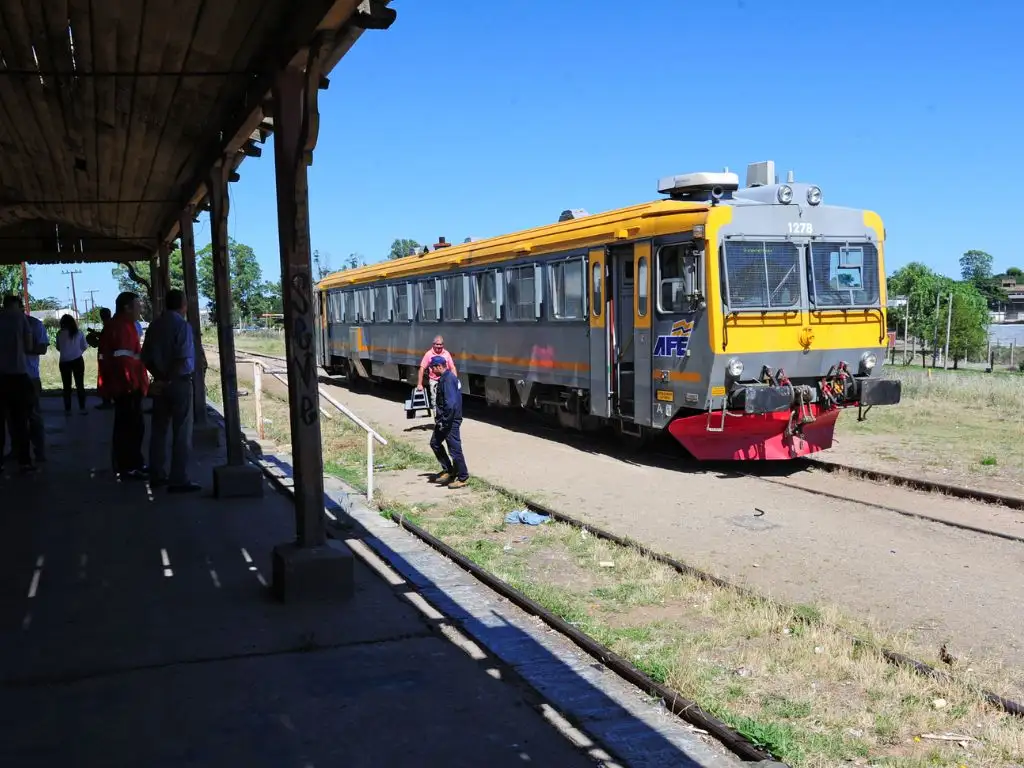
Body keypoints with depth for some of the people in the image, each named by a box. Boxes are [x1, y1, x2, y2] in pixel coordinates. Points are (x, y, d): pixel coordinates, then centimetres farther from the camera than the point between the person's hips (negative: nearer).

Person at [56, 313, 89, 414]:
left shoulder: (60, 334, -5)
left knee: (67, 386, 6)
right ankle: (82, 408, 4)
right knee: (80, 385, 6)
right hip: (77, 360, 1)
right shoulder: (79, 333, -2)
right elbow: (84, 346, 4)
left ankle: (68, 409, 6)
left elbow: (58, 348, 3)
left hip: (64, 362, -1)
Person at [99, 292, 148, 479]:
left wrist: (139, 382, 23)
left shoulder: (125, 325, 18)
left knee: (131, 426, 17)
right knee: (131, 427, -6)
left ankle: (134, 463, 25)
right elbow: (123, 359, -23)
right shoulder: (120, 327, -16)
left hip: (128, 386, 11)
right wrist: (132, 383, -23)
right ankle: (128, 467, 0)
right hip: (126, 386, -11)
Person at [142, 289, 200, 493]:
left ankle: (156, 476, 21)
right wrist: (169, 378, -10)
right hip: (179, 383, -7)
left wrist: (159, 375, 6)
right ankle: (178, 480, -1)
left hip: (161, 383, 7)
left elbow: (146, 357, 7)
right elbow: (185, 361, -21)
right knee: (181, 433, -2)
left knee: (159, 430, 14)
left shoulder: (154, 325, 6)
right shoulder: (182, 325, -13)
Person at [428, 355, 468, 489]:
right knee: (435, 443, 18)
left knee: (455, 448, -3)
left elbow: (451, 403, -26)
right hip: (444, 419, 11)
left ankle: (462, 478, 7)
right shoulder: (444, 378, 13)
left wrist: (444, 422, -22)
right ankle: (448, 470, 26)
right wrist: (439, 420, 20)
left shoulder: (448, 379, -20)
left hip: (451, 421, -11)